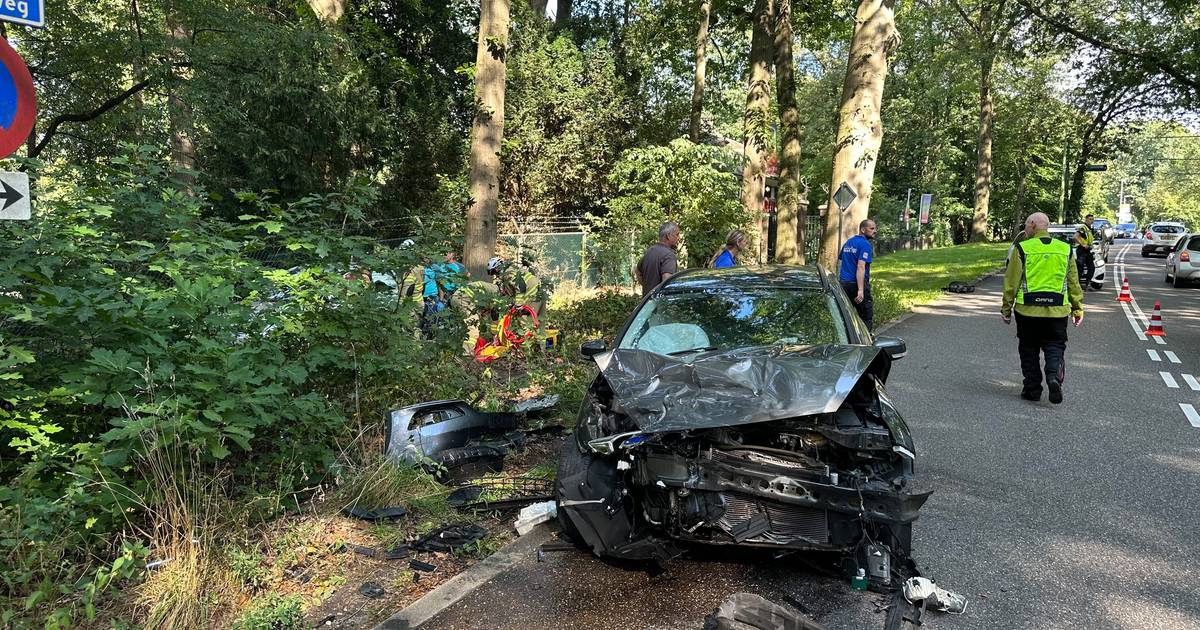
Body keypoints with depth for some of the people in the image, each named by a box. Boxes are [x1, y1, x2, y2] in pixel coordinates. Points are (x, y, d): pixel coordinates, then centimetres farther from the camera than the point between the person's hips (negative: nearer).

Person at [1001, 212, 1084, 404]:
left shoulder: (1022, 249, -5)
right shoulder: (1066, 249, 6)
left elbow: (1011, 282, -4)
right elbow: (1073, 283, 10)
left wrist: (1006, 308, 3)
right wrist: (1078, 308, 17)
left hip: (1028, 310, -2)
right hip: (1057, 311, 2)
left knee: (1029, 351, 10)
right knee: (1055, 347, 11)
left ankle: (1032, 388, 13)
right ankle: (1054, 377, -13)